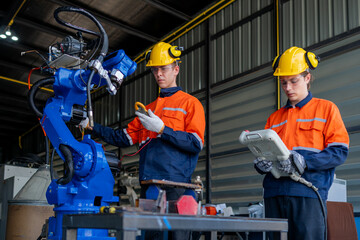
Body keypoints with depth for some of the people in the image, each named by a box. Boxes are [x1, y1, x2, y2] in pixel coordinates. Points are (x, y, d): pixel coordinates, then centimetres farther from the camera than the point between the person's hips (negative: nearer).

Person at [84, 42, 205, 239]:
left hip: (176, 186, -6)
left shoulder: (190, 103, 5)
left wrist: (162, 129, -13)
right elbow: (124, 138, 20)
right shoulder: (149, 109, 25)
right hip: (147, 186, 6)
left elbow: (196, 143, -7)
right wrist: (93, 127, 11)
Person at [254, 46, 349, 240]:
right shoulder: (274, 118, 22)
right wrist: (261, 164, -4)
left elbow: (339, 152, -1)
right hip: (274, 194, 4)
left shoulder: (326, 109, 9)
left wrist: (305, 162, -15)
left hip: (308, 194, -4)